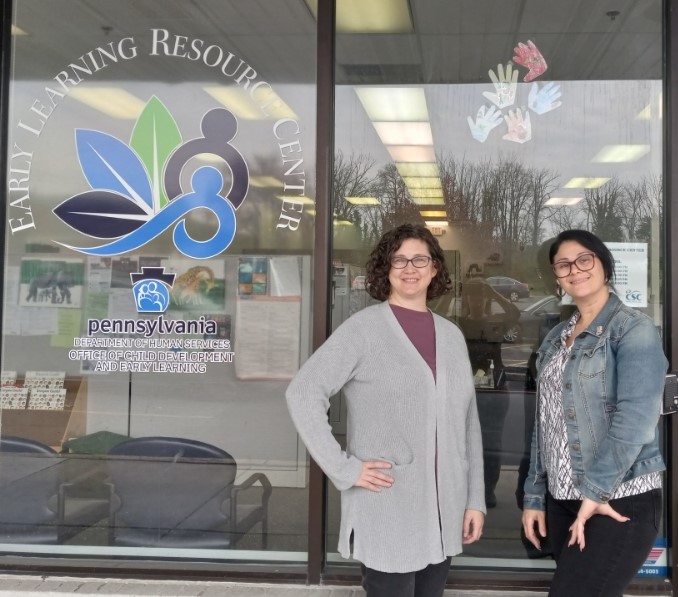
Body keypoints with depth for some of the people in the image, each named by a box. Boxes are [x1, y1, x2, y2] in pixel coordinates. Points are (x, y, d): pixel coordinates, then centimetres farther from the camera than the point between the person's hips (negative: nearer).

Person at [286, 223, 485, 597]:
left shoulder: (451, 335, 9)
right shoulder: (364, 328, -7)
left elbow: (468, 423, 11)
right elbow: (302, 393, -13)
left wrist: (475, 499, 8)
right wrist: (344, 469, -16)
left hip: (444, 512, 5)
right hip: (387, 513, -5)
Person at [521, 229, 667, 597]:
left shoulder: (633, 329, -7)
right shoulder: (555, 339, 13)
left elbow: (635, 417, -18)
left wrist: (596, 491, -19)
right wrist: (535, 496, 11)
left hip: (620, 500, -6)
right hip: (563, 499, 6)